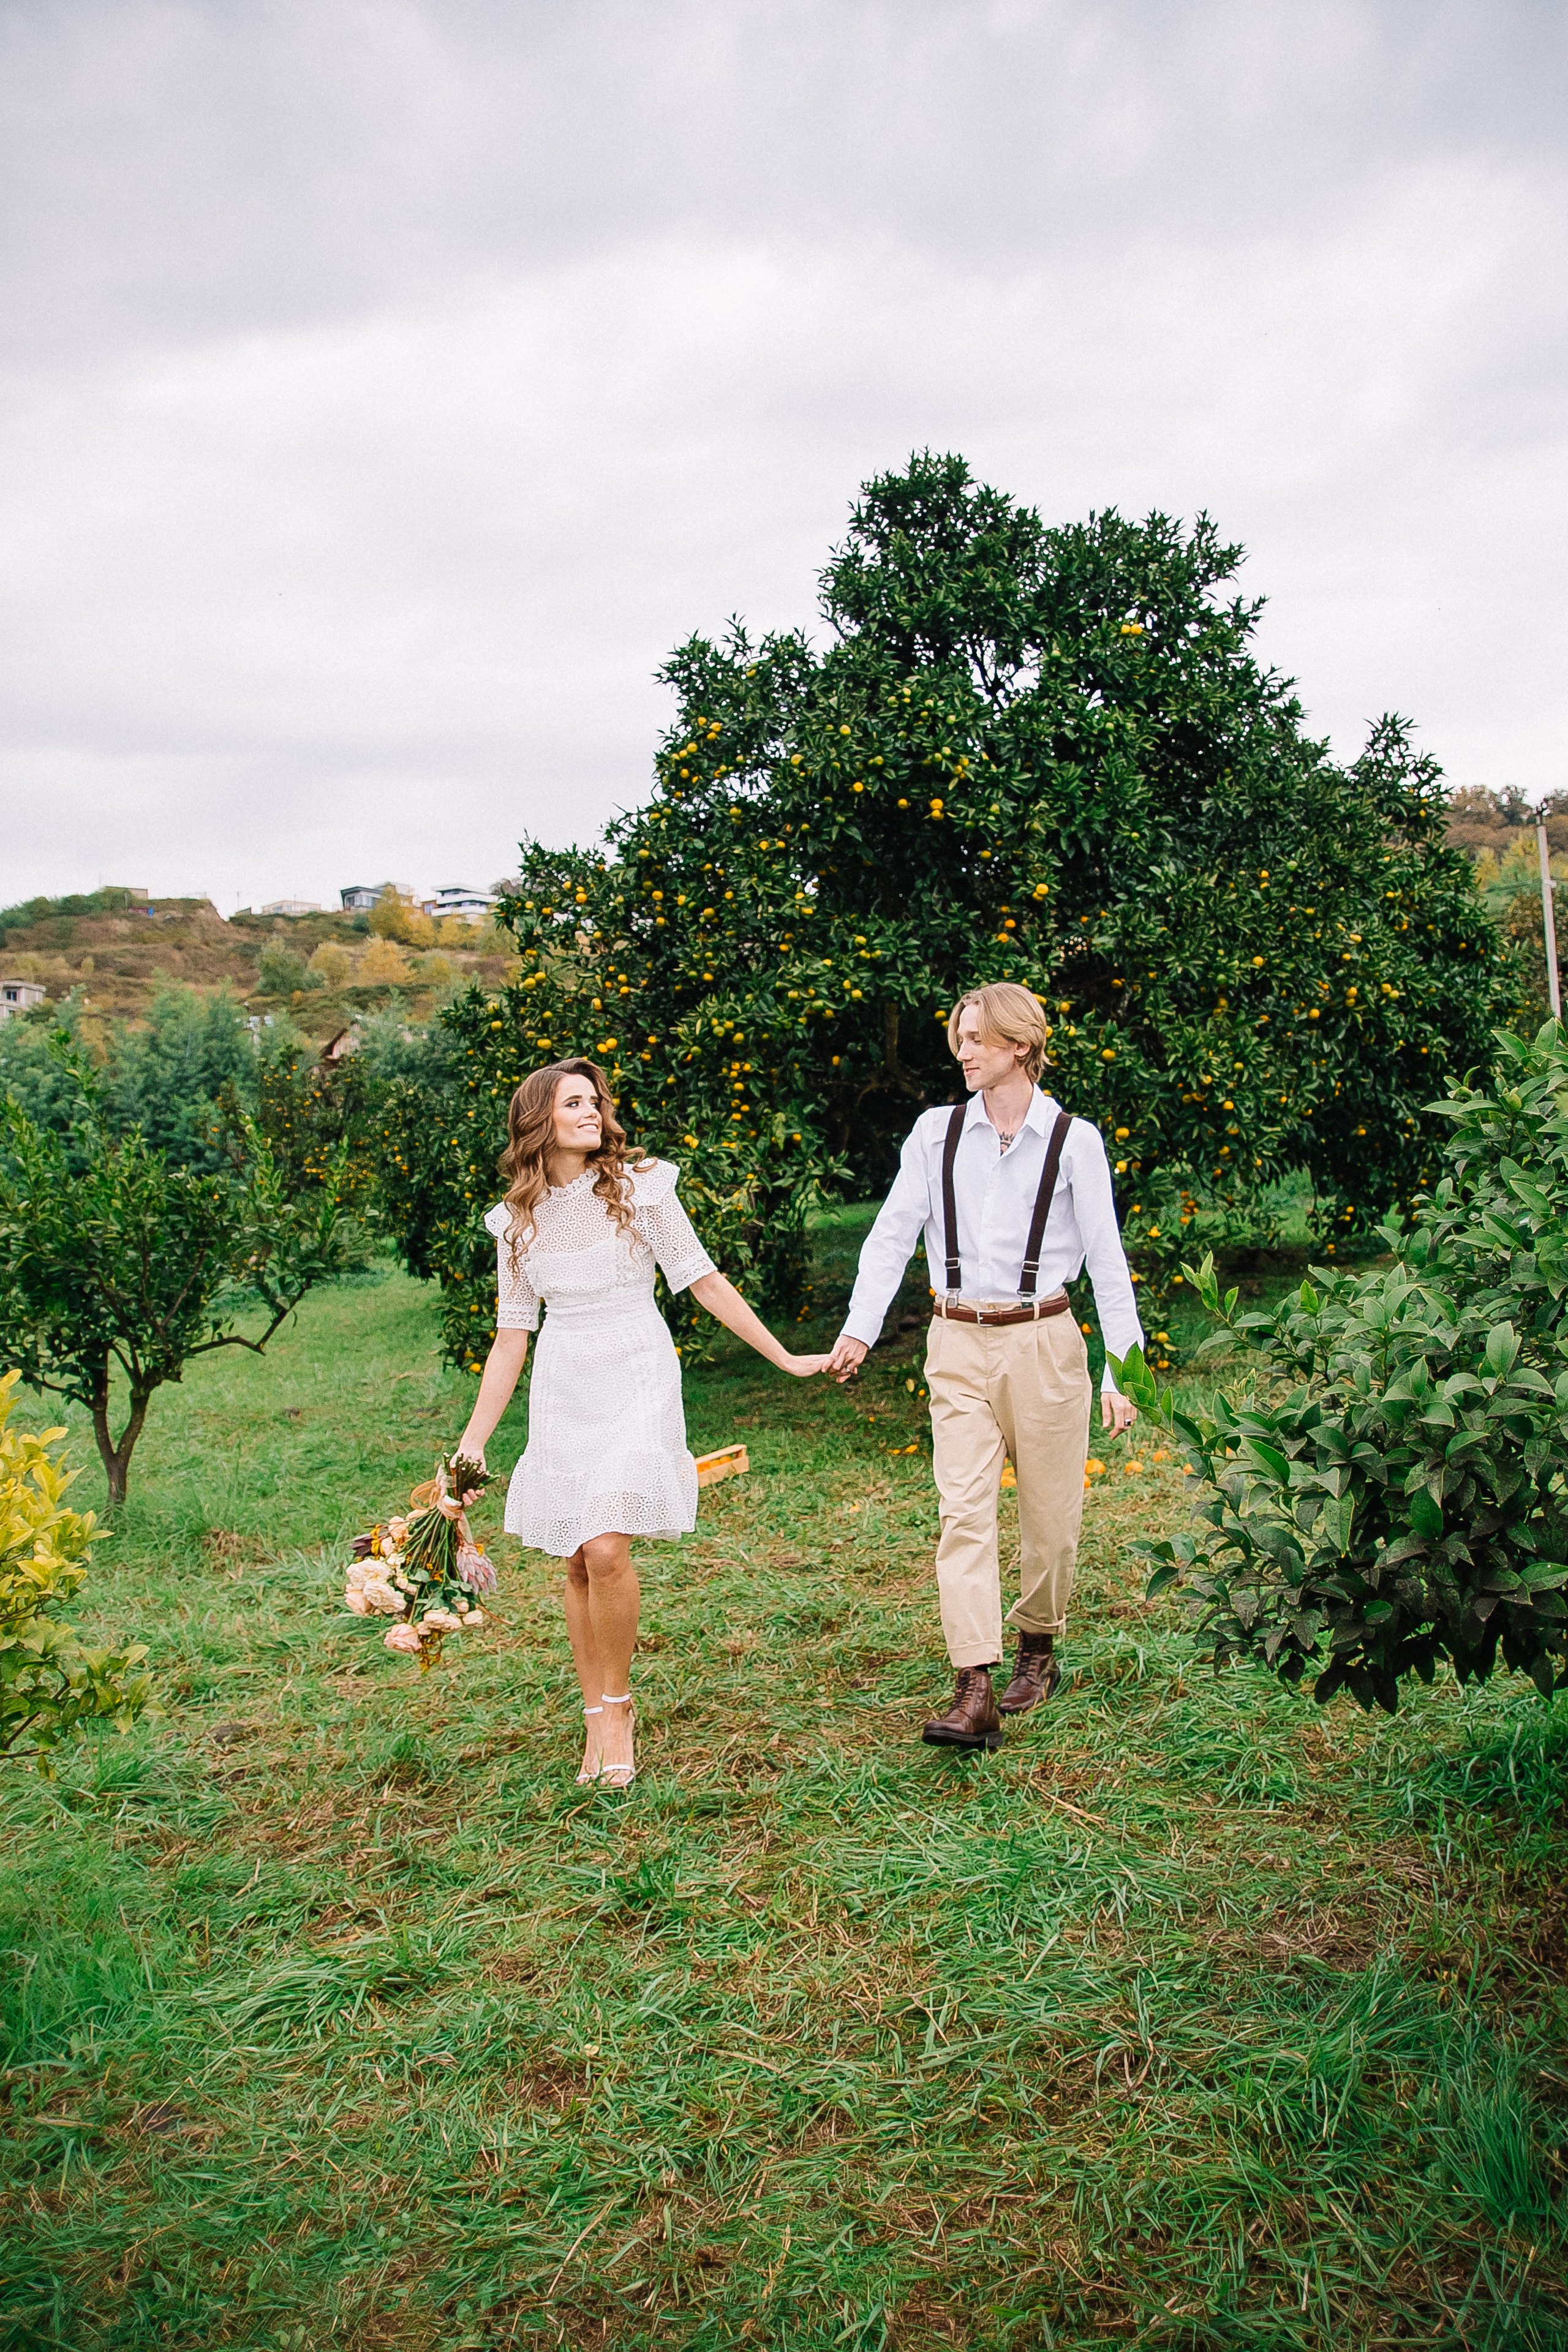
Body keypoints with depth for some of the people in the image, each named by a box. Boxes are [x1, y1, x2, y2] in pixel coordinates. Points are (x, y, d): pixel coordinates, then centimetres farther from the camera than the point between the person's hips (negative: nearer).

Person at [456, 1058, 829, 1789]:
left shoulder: (638, 1188, -3)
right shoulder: (518, 1220, 7)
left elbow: (706, 1283, 1)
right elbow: (510, 1338, 11)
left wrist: (786, 1359, 1)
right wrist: (473, 1442, 8)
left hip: (636, 1381, -3)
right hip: (561, 1393, 4)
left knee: (605, 1551, -16)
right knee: (576, 1564, 6)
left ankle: (617, 1706, 5)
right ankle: (596, 1722, 19)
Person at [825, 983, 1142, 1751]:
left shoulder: (1073, 1140, 0)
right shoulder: (937, 1132, 6)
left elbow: (1107, 1261, 0)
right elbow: (892, 1234, 5)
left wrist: (1121, 1371, -4)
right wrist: (859, 1328, -5)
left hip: (1043, 1342, -1)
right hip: (959, 1347, 1)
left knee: (1050, 1510, 8)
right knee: (963, 1509, -9)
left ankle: (1038, 1651, 31)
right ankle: (975, 1692, -11)